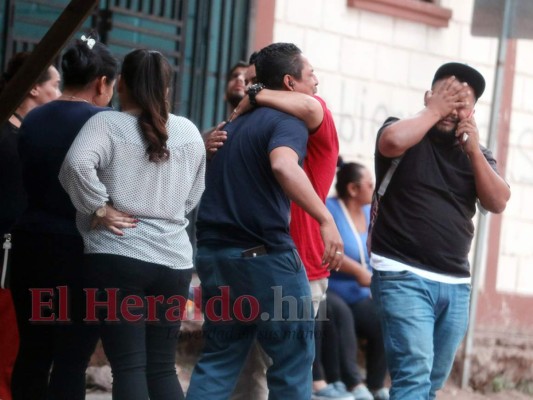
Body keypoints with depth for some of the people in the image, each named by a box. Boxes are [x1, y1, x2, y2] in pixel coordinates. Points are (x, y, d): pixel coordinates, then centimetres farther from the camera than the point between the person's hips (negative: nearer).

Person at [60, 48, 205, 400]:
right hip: (174, 259, 4)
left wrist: (99, 209, -12)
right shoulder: (189, 131, 11)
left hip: (117, 256, -4)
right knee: (163, 368, 11)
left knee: (129, 366, -3)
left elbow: (77, 164, -23)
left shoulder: (107, 123, -5)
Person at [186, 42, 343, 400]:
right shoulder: (288, 121, -8)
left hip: (214, 252, 8)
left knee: (219, 360, 11)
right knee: (293, 361, 2)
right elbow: (283, 166, -29)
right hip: (263, 255, -8)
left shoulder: (234, 125, 19)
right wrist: (326, 219, -30)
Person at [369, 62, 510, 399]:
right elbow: (392, 142, -23)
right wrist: (433, 111, -9)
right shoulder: (409, 134, 2)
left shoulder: (477, 154, 15)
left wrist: (474, 150, -8)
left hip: (456, 285, 6)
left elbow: (498, 203, 1)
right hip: (404, 276, -6)